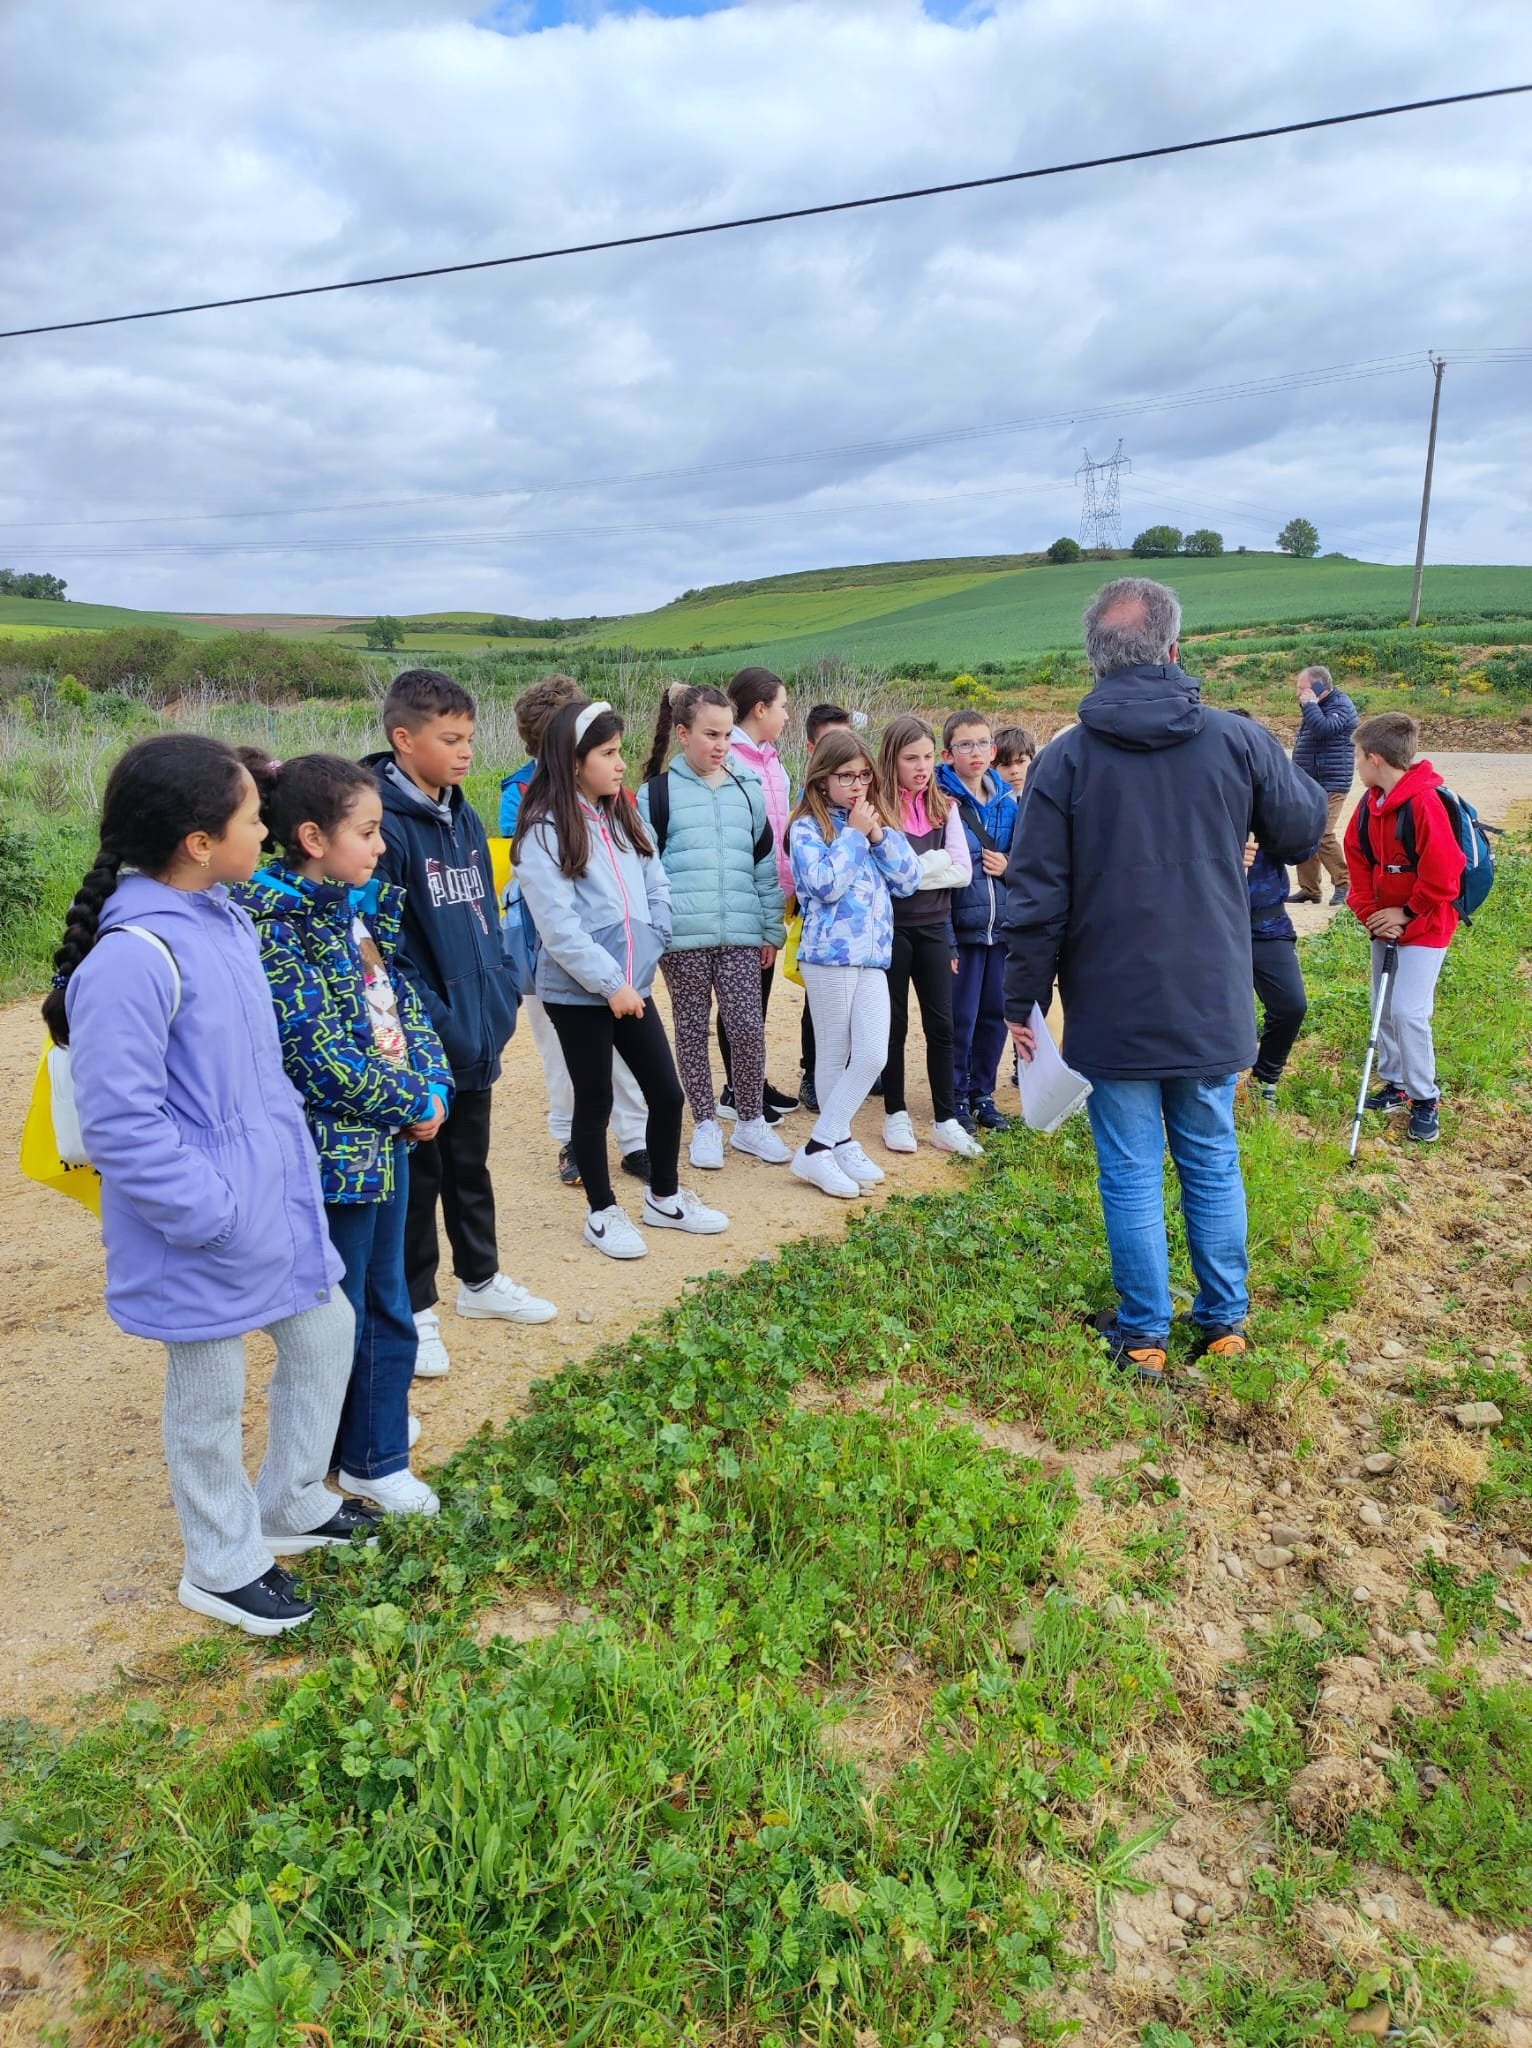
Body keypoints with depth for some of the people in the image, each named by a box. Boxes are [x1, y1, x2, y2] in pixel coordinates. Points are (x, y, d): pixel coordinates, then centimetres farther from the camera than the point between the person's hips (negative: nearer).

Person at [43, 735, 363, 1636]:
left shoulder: (225, 916, 3)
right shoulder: (133, 958, -26)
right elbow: (122, 1122, -26)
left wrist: (294, 1150, 12)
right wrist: (210, 1213, -22)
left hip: (274, 1196, 9)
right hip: (205, 1231, -9)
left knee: (326, 1332, 22)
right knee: (211, 1397, 12)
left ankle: (292, 1504, 45)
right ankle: (224, 1567, 35)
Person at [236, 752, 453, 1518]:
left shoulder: (361, 907, 7)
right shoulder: (277, 926, -18)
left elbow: (403, 1005, 10)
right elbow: (320, 1052, -22)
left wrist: (433, 1086, -5)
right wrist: (412, 1106, -13)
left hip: (390, 1135, 8)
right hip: (336, 1146, -8)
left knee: (387, 1305, 18)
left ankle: (374, 1426, 34)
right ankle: (368, 1457, 25)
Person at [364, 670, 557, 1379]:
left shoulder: (466, 819, 7)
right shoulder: (386, 826, -18)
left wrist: (499, 999, 8)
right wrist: (431, 1024, -21)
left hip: (476, 1037, 7)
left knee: (470, 1165, 22)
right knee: (419, 1176, 8)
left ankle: (481, 1280, 39)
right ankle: (414, 1310, 24)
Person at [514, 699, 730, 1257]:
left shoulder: (622, 817, 10)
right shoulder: (545, 831, -13)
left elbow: (657, 889, 12)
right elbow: (557, 925, -19)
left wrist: (647, 950, -1)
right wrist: (609, 983, -19)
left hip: (632, 986, 7)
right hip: (578, 993, -6)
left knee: (667, 1094, 11)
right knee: (595, 1103, 7)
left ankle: (664, 1198, 30)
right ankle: (603, 1212, 24)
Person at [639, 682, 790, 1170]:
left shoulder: (748, 791, 10)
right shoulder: (658, 792, 1)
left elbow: (766, 862, 13)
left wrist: (772, 929, 11)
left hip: (741, 933, 2)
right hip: (681, 934, -2)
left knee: (748, 1027, -1)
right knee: (692, 1029, 7)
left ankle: (750, 1121, 18)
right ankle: (706, 1125, 21)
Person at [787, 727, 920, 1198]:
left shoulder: (878, 822, 13)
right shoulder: (807, 828, -5)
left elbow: (908, 881, 7)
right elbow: (826, 885, -18)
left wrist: (880, 835, -5)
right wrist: (855, 834, -12)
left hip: (873, 953, 5)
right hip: (830, 953, -5)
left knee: (873, 1056, -3)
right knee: (834, 1057, 3)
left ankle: (826, 1144, 8)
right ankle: (835, 1144, 14)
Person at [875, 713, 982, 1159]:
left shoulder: (944, 806, 5)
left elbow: (962, 871, -1)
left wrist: (912, 870, -12)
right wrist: (937, 862, -11)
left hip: (934, 926, 4)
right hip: (891, 928, -4)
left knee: (941, 1025, 5)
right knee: (895, 1024, 8)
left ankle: (946, 1120, 14)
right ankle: (896, 1114, 21)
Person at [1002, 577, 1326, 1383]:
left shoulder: (1065, 758, -9)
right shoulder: (1239, 740, -6)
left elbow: (1035, 895, -8)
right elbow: (1304, 830, 11)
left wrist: (1023, 997, 2)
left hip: (1112, 1013, -2)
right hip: (1212, 1006, 2)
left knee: (1131, 1174, 8)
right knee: (1212, 1163, 17)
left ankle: (1143, 1333, 18)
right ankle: (1225, 1320, 28)